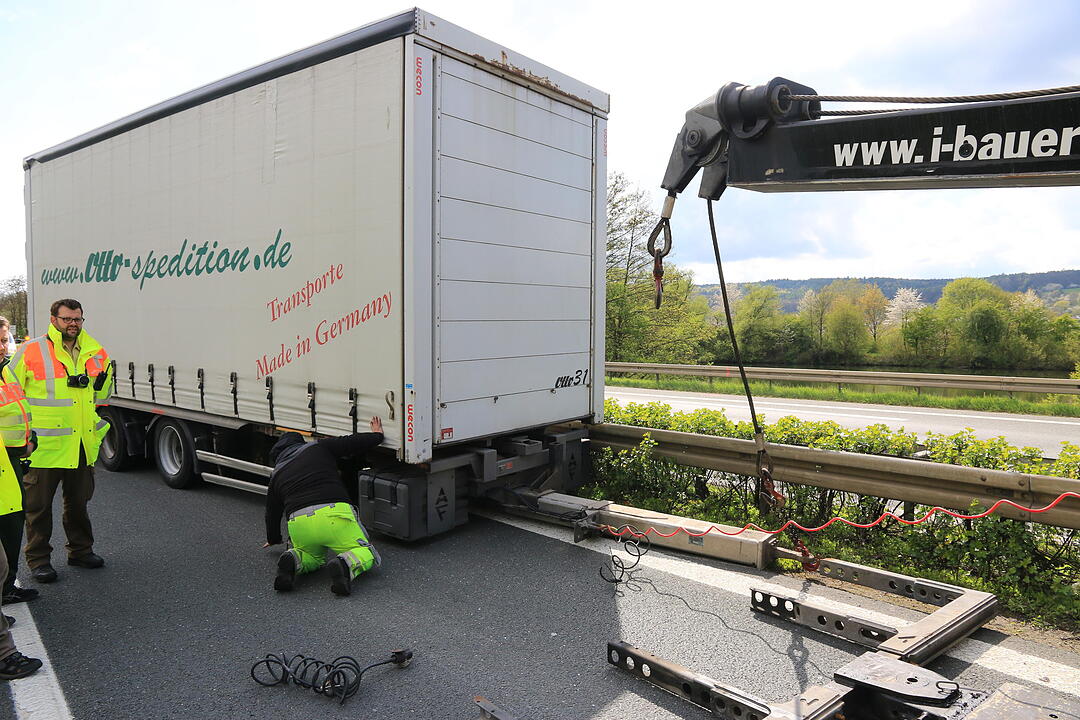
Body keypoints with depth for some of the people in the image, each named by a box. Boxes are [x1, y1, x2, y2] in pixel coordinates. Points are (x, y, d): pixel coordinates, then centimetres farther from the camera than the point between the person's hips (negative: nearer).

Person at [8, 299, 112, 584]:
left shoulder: (95, 351, 9)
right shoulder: (30, 351, -6)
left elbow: (103, 394, 22)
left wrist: (101, 383, 0)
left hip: (82, 444, 4)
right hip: (44, 444, -4)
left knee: (79, 501, 17)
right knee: (38, 504, 6)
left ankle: (80, 550, 32)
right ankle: (38, 558, 20)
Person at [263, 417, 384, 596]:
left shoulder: (277, 474, 25)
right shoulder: (320, 447, 17)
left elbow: (272, 512, 37)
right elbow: (357, 441, 11)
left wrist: (274, 539, 56)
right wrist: (377, 434, 33)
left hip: (299, 523, 3)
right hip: (334, 514, -3)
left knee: (314, 557, 34)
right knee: (367, 554, 15)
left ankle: (293, 560, 0)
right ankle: (346, 564, -19)